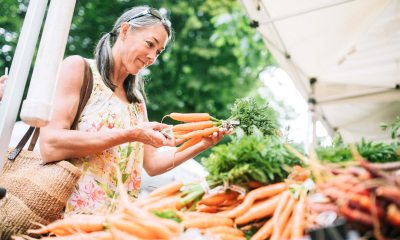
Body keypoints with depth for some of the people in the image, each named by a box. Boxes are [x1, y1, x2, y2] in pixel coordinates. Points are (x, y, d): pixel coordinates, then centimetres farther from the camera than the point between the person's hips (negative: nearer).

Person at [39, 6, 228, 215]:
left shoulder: (137, 99, 18)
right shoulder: (78, 67, 1)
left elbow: (151, 163, 16)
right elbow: (49, 146, -11)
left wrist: (202, 145, 4)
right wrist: (130, 134, -13)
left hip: (116, 217, 5)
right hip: (72, 211, -5)